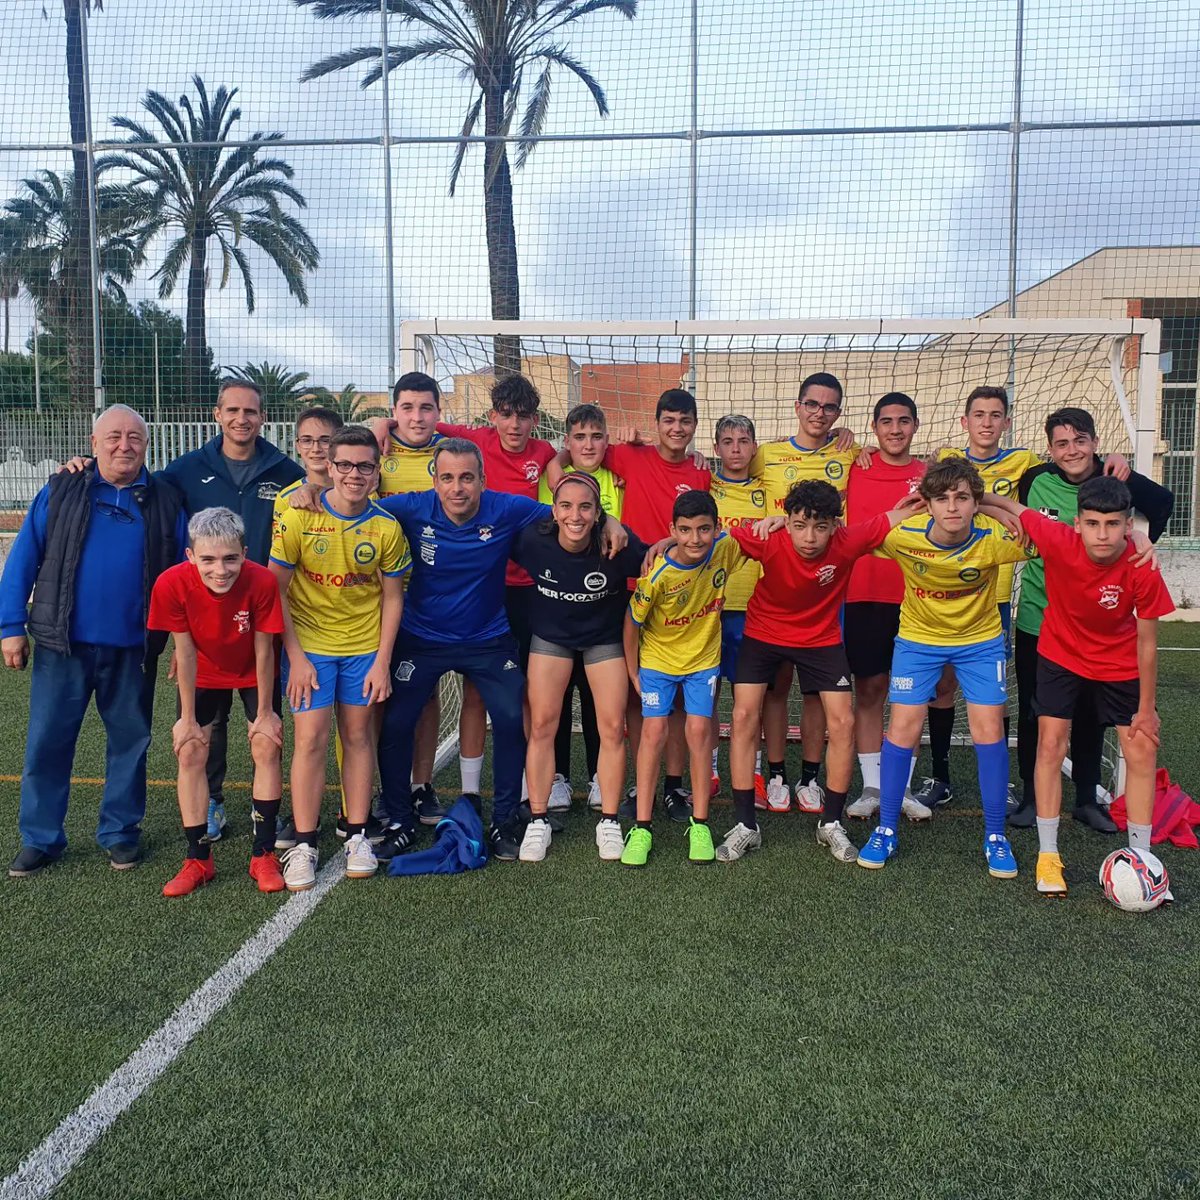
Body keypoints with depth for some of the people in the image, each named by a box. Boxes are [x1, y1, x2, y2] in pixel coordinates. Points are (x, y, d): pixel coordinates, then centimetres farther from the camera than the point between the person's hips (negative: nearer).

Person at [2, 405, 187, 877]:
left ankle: (120, 831, 26)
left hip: (133, 649, 1)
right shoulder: (61, 492, 2)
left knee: (130, 742, 10)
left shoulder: (165, 501, 4)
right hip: (63, 644, 0)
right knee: (46, 743, 5)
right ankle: (40, 838, 20)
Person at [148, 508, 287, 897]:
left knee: (267, 748, -8)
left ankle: (263, 855, 4)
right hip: (204, 673, 1)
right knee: (190, 752, -5)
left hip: (253, 673, -1)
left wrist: (265, 713, -12)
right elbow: (185, 651, -18)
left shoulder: (262, 581, -34)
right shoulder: (172, 583, -30)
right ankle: (198, 859, 7)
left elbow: (264, 651, -21)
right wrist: (187, 717, -11)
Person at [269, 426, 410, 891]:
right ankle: (304, 845, 6)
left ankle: (357, 835, 20)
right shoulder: (299, 516, -11)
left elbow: (392, 597, 1)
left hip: (365, 646, 2)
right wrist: (295, 657, -10)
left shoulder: (387, 528, -6)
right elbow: (276, 588, -7)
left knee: (359, 734, 8)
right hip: (308, 643, -1)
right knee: (310, 738, -5)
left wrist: (382, 661, -4)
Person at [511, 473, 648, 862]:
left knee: (612, 728, -1)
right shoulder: (533, 540, -24)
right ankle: (538, 821, 11)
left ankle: (609, 822, 14)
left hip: (605, 637, -1)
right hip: (550, 636, 1)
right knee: (542, 725, -2)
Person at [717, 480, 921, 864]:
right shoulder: (770, 542, -30)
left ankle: (831, 824, 13)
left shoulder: (847, 543, -27)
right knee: (744, 716, -10)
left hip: (821, 638, 1)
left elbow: (900, 515, -14)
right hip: (764, 634, -1)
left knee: (843, 722, -6)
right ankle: (746, 825, 3)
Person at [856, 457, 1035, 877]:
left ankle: (995, 836, 12)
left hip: (980, 640, 0)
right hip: (918, 638, 0)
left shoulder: (993, 538, -26)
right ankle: (885, 830, 10)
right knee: (903, 726, -5)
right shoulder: (903, 536, -25)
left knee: (989, 729, -5)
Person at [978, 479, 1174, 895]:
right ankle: (1048, 855, 6)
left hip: (1120, 664, 1)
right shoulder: (1058, 541, -31)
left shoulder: (1142, 570, -28)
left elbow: (1147, 641, -15)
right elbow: (1010, 508, -13)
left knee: (1142, 752, 0)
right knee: (1051, 743, -5)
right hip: (1061, 655, 0)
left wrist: (1146, 708, -9)